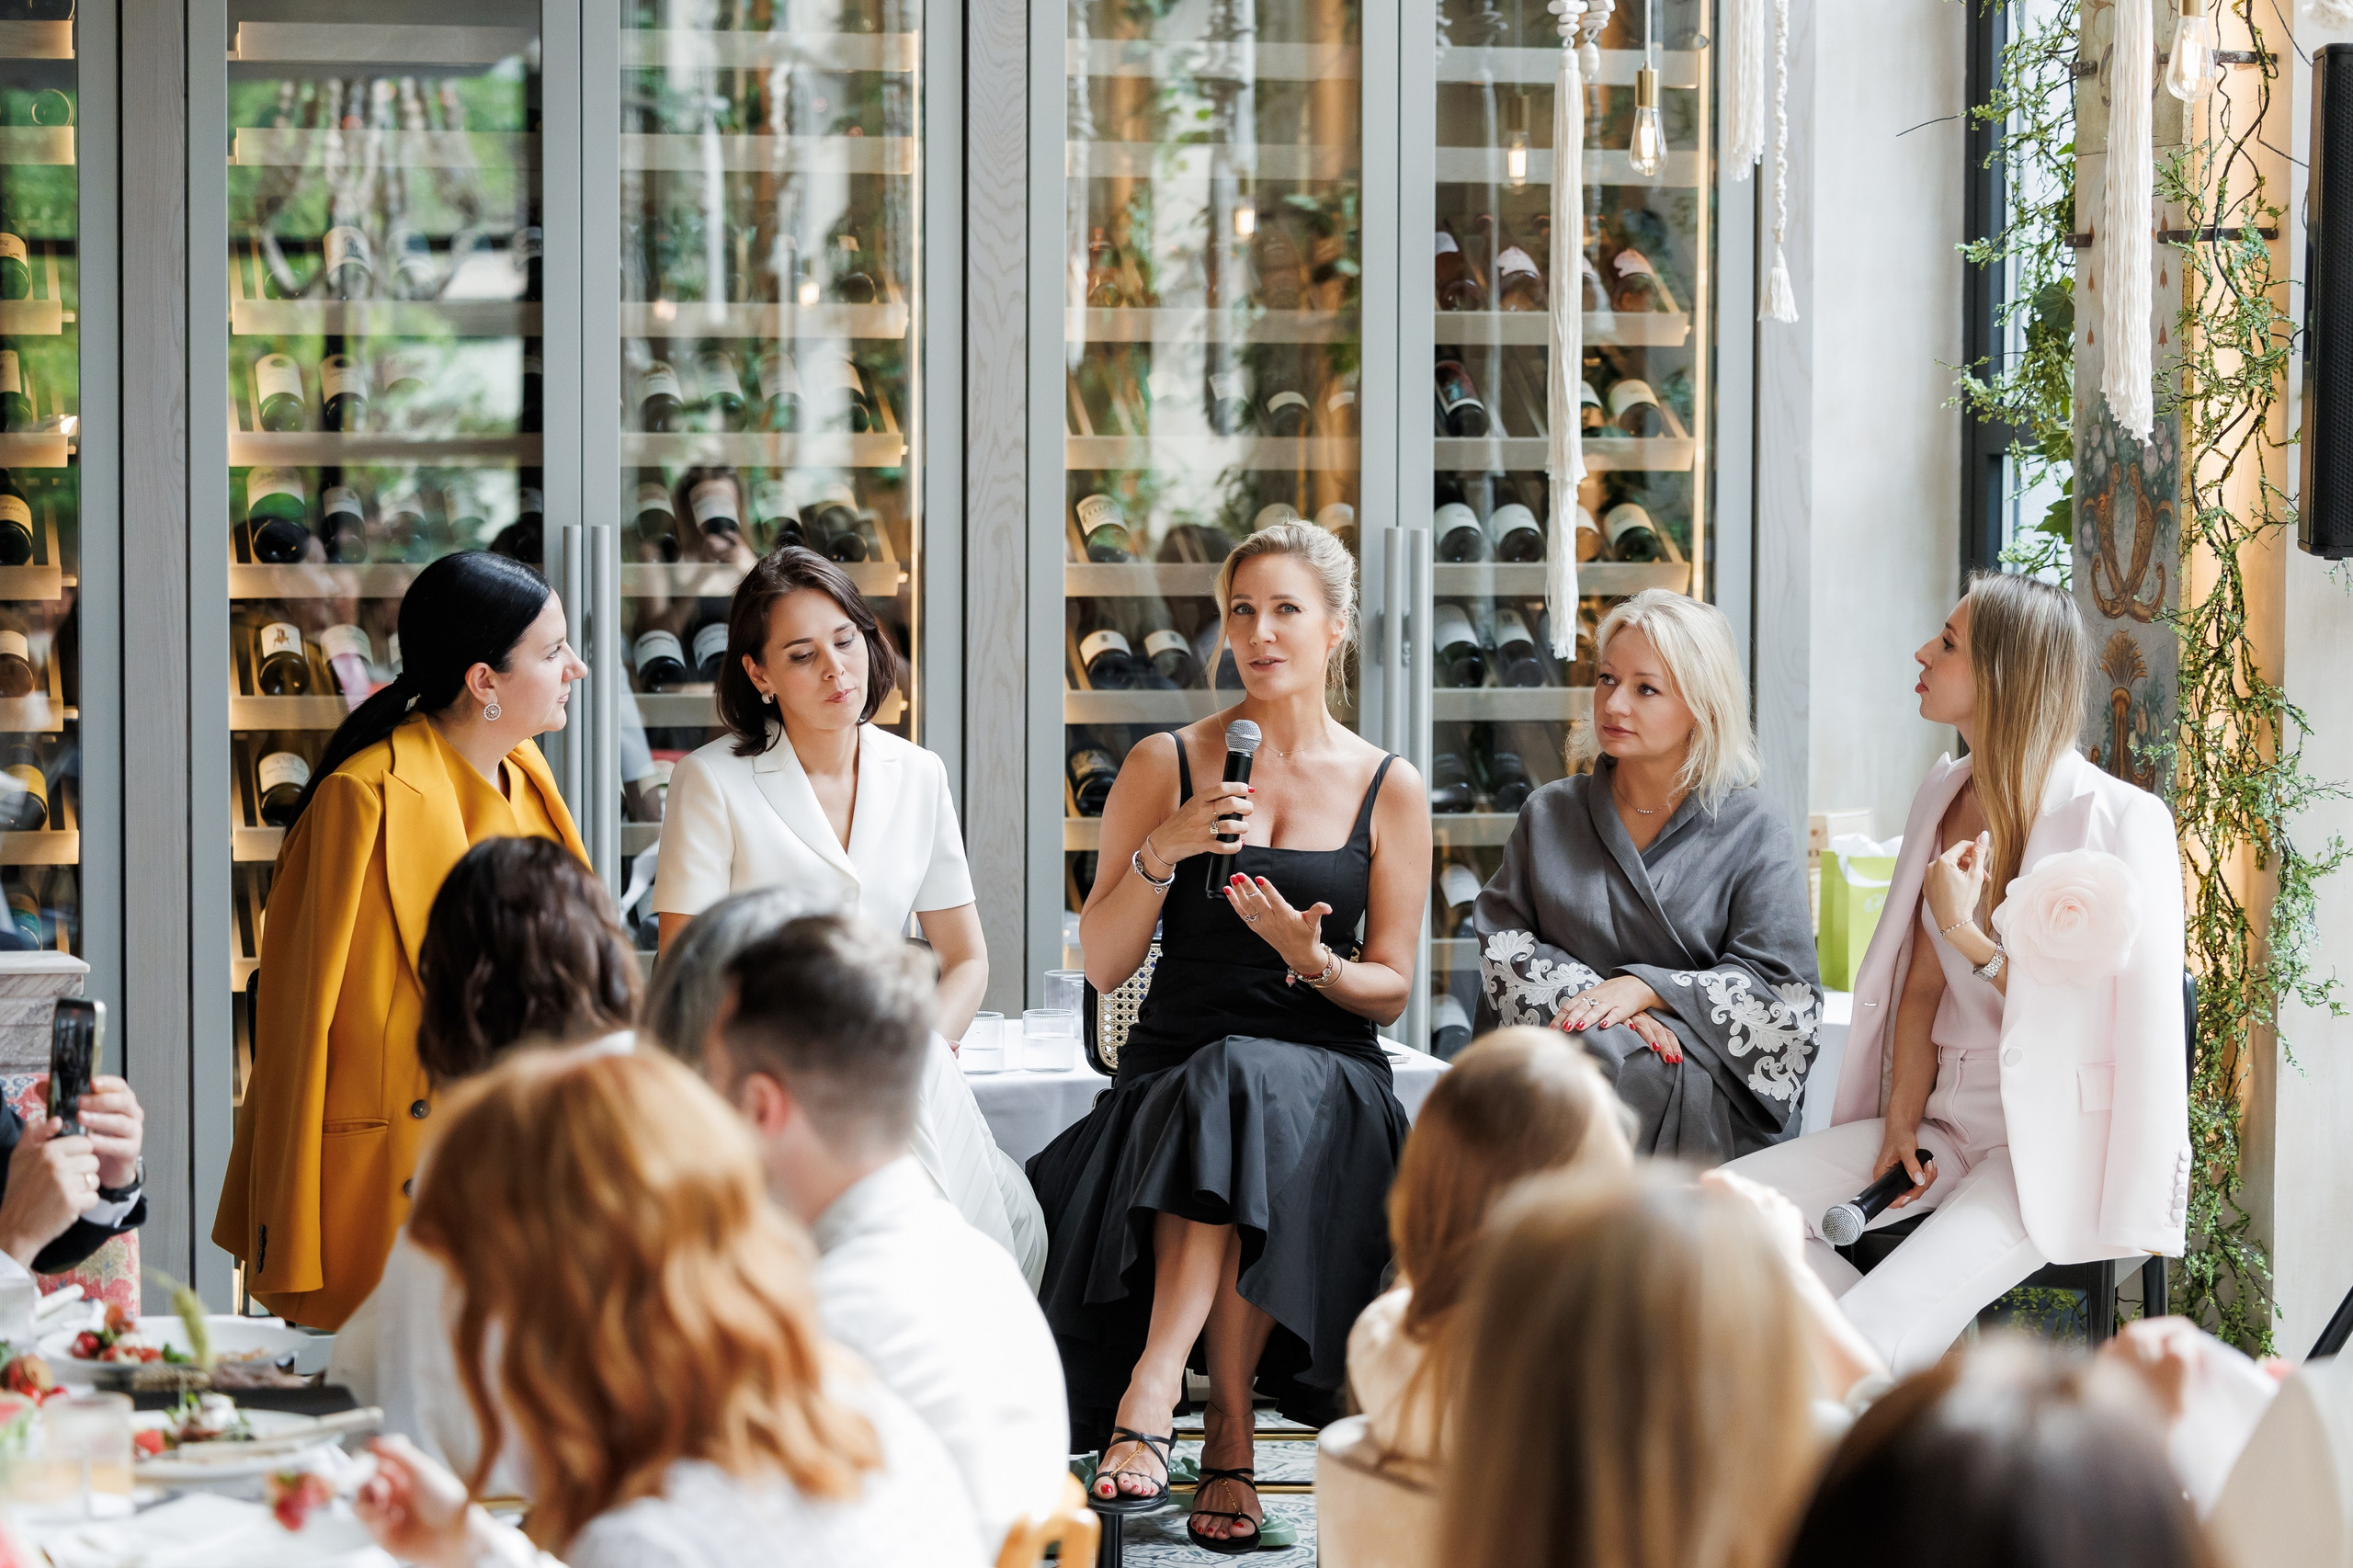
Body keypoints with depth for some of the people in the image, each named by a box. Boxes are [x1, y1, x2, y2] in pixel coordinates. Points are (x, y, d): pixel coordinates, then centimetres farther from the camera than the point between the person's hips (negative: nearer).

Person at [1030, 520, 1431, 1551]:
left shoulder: (1390, 790, 9)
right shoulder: (1165, 765, 9)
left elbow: (1390, 989, 8)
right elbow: (1101, 965, 4)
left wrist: (1313, 962, -14)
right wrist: (1159, 853, -12)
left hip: (1325, 1073, 0)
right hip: (1176, 1065, 0)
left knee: (1247, 1091, -36)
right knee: (1231, 1081, -36)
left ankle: (1155, 1386, -36)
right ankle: (1227, 1429, -35)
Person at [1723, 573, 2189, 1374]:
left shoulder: (2121, 820, -13)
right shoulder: (1945, 797, 10)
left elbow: (2081, 1015, -10)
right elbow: (1922, 986, 12)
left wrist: (1964, 931, -14)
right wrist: (1900, 1127, -1)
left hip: (2053, 1147, -8)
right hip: (1948, 1120, 8)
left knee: (1869, 1337, -28)